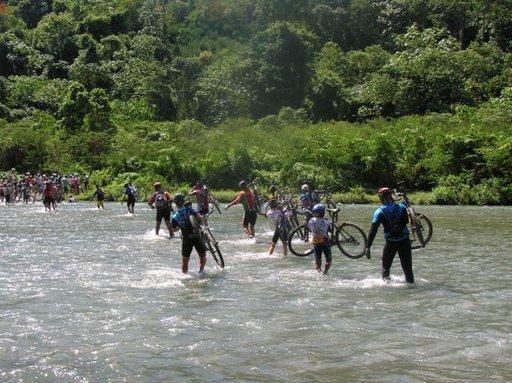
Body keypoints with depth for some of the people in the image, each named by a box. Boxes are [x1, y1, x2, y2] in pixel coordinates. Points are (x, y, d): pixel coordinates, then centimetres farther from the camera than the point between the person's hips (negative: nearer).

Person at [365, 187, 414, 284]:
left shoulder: (380, 212, -11)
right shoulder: (402, 207, -4)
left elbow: (373, 230, -14)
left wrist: (368, 247, -13)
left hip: (390, 242, -2)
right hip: (405, 241, 2)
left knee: (385, 267, 15)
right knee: (407, 267, 14)